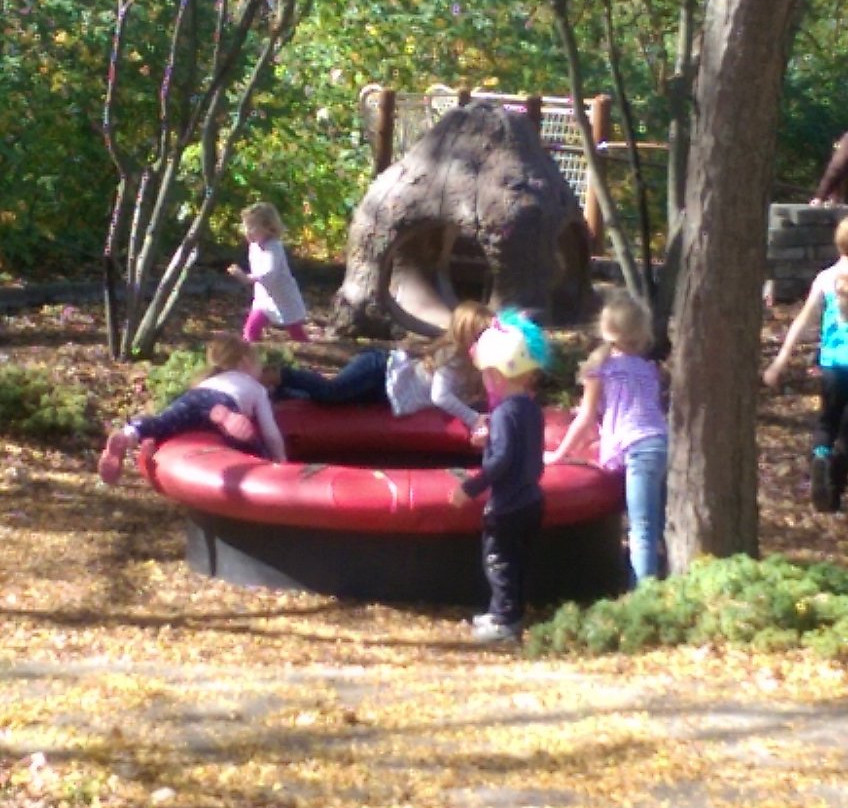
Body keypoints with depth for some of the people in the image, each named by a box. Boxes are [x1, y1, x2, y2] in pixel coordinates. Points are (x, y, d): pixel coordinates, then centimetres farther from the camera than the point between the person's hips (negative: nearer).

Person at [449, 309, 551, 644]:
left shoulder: (505, 412, -21)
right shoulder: (531, 408, 6)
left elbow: (501, 460, -26)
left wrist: (470, 488, -22)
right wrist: (490, 440, 21)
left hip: (507, 505, -9)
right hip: (529, 500, 9)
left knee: (499, 561, 2)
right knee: (514, 562, 19)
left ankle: (505, 622, 7)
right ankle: (503, 612, 31)